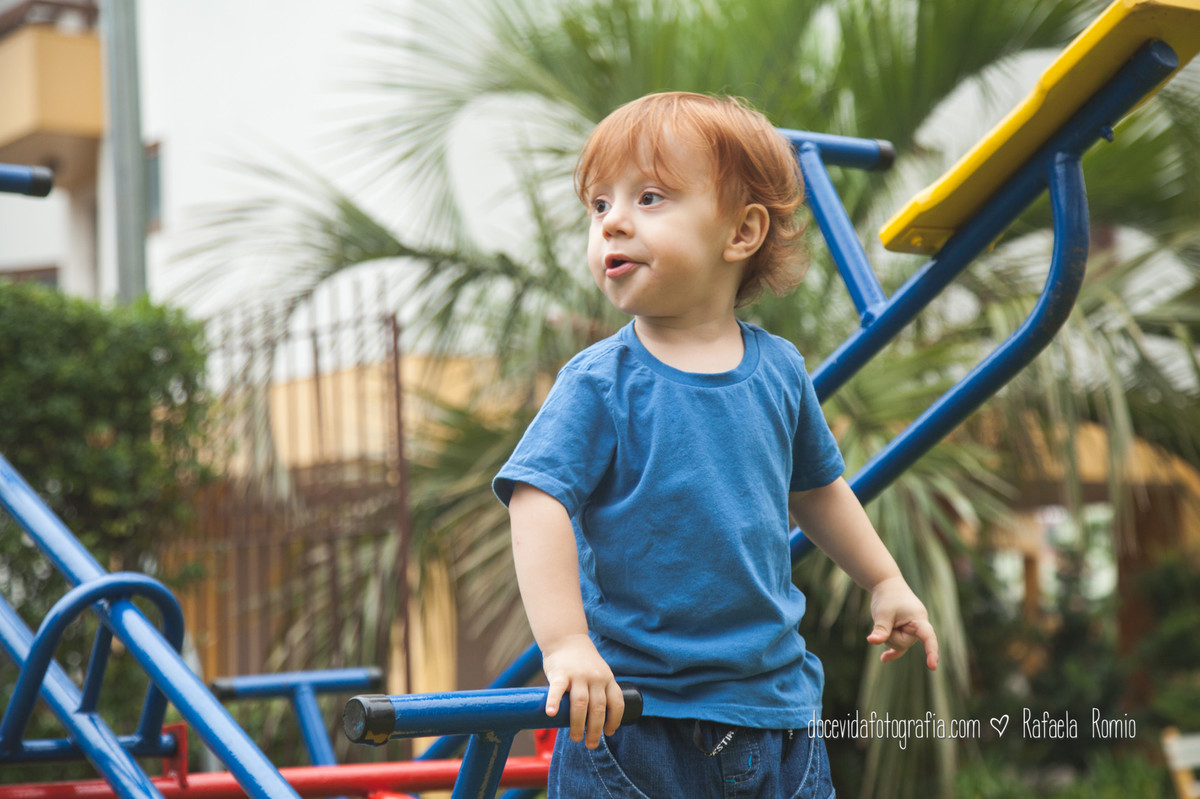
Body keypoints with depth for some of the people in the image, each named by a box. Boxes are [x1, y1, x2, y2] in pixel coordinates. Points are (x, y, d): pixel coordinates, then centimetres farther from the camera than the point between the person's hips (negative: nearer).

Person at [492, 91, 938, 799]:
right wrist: (565, 644, -29)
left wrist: (886, 583, 26)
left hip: (773, 703, 4)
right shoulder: (601, 383, -11)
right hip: (633, 707, -4)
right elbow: (539, 501, -19)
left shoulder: (778, 370, 4)